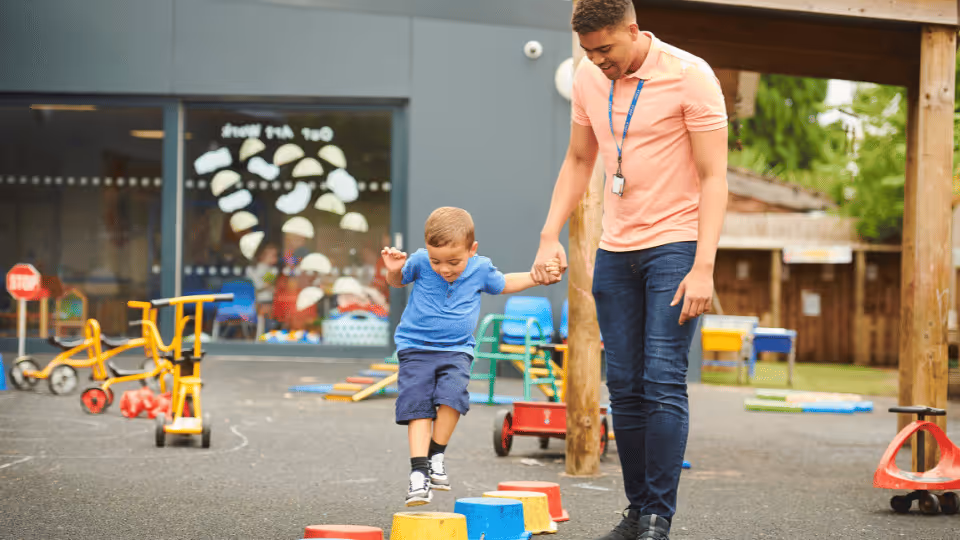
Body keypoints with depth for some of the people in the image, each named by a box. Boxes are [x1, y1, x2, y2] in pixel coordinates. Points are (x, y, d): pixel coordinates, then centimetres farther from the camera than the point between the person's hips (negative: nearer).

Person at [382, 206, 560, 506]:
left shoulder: (481, 268, -2)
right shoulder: (420, 262, -7)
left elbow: (503, 284, 20)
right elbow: (397, 281, 12)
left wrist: (538, 276, 13)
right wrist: (393, 270, -10)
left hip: (456, 349, 0)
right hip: (416, 348, 0)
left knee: (452, 395, -25)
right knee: (418, 406, -13)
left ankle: (436, 456, -7)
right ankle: (419, 473, -13)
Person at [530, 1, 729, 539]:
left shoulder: (690, 76, -12)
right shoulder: (590, 80, 5)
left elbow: (713, 177, -13)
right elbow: (579, 161, 19)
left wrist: (703, 268, -20)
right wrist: (551, 236, 7)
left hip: (675, 247, -6)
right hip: (616, 251, 6)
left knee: (663, 381, -13)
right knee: (625, 387, 6)